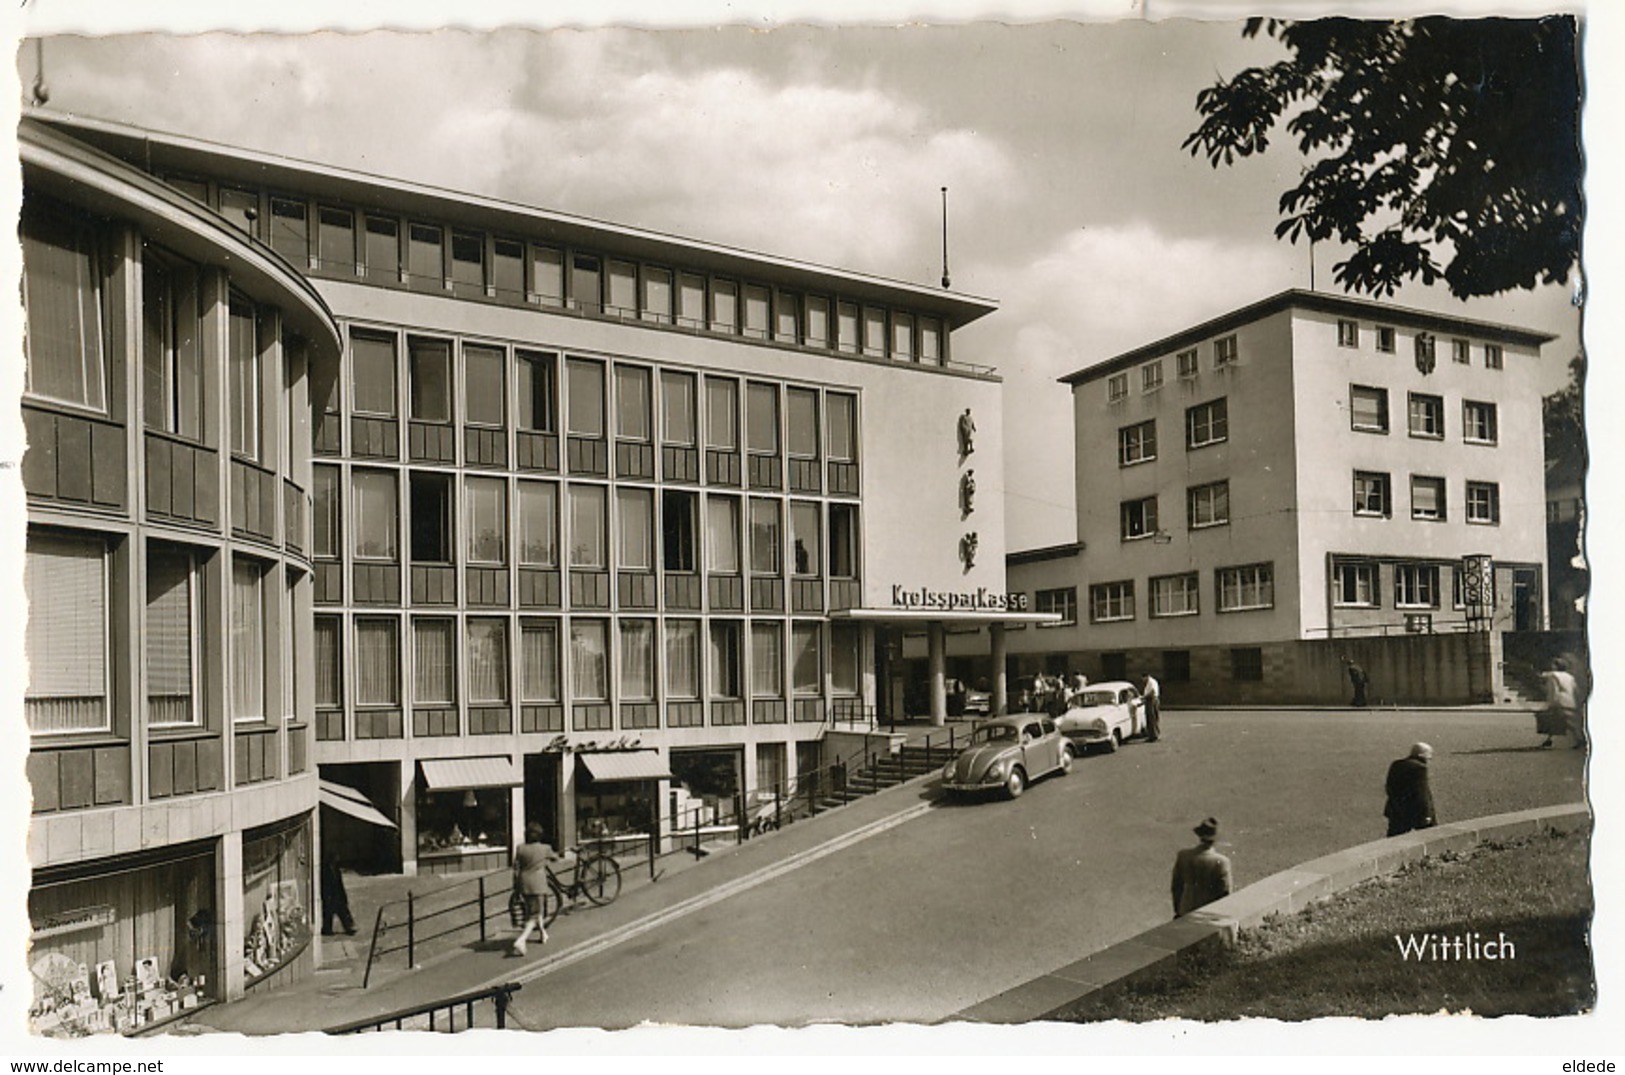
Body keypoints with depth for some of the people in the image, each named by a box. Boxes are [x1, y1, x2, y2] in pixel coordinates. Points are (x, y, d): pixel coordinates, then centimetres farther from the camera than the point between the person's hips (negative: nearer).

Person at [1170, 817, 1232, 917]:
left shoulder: (1182, 856, -7)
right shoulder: (1221, 862, -18)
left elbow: (1176, 886, 2)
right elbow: (1224, 893, -12)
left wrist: (1177, 911, 15)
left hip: (1186, 914, 3)